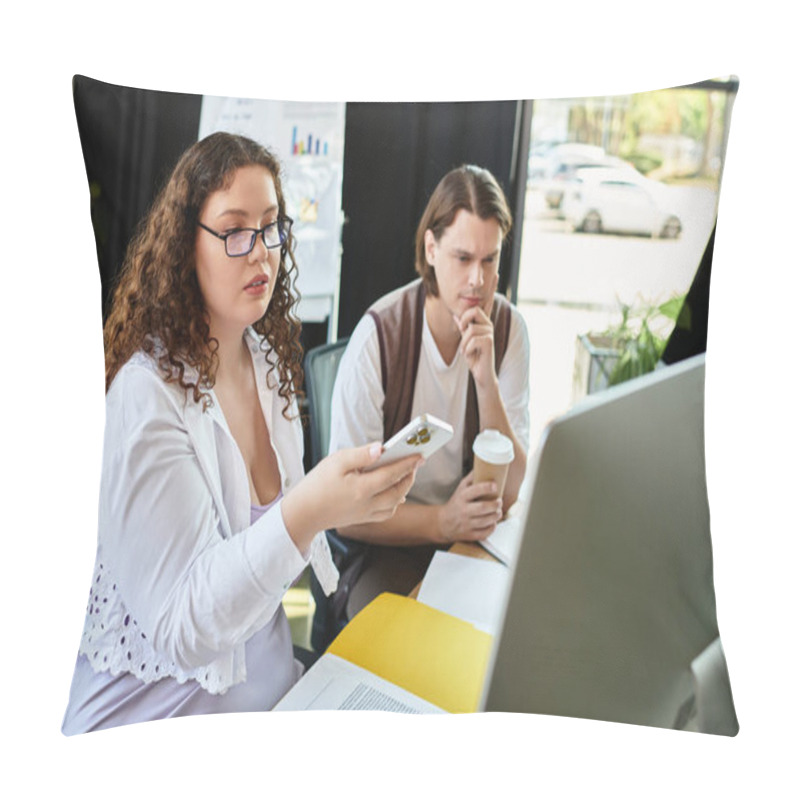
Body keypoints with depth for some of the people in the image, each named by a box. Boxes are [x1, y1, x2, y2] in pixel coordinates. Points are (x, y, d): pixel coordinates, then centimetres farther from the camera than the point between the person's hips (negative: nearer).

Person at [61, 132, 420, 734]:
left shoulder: (270, 363, 3)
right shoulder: (146, 396, -21)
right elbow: (177, 627, -25)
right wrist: (305, 514, -37)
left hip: (269, 674, 7)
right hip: (161, 707, -7)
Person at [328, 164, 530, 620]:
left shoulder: (509, 328, -4)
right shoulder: (379, 335, -17)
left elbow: (510, 491, -8)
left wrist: (486, 380, -20)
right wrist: (441, 522, -28)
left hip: (476, 539, 5)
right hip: (387, 546, -4)